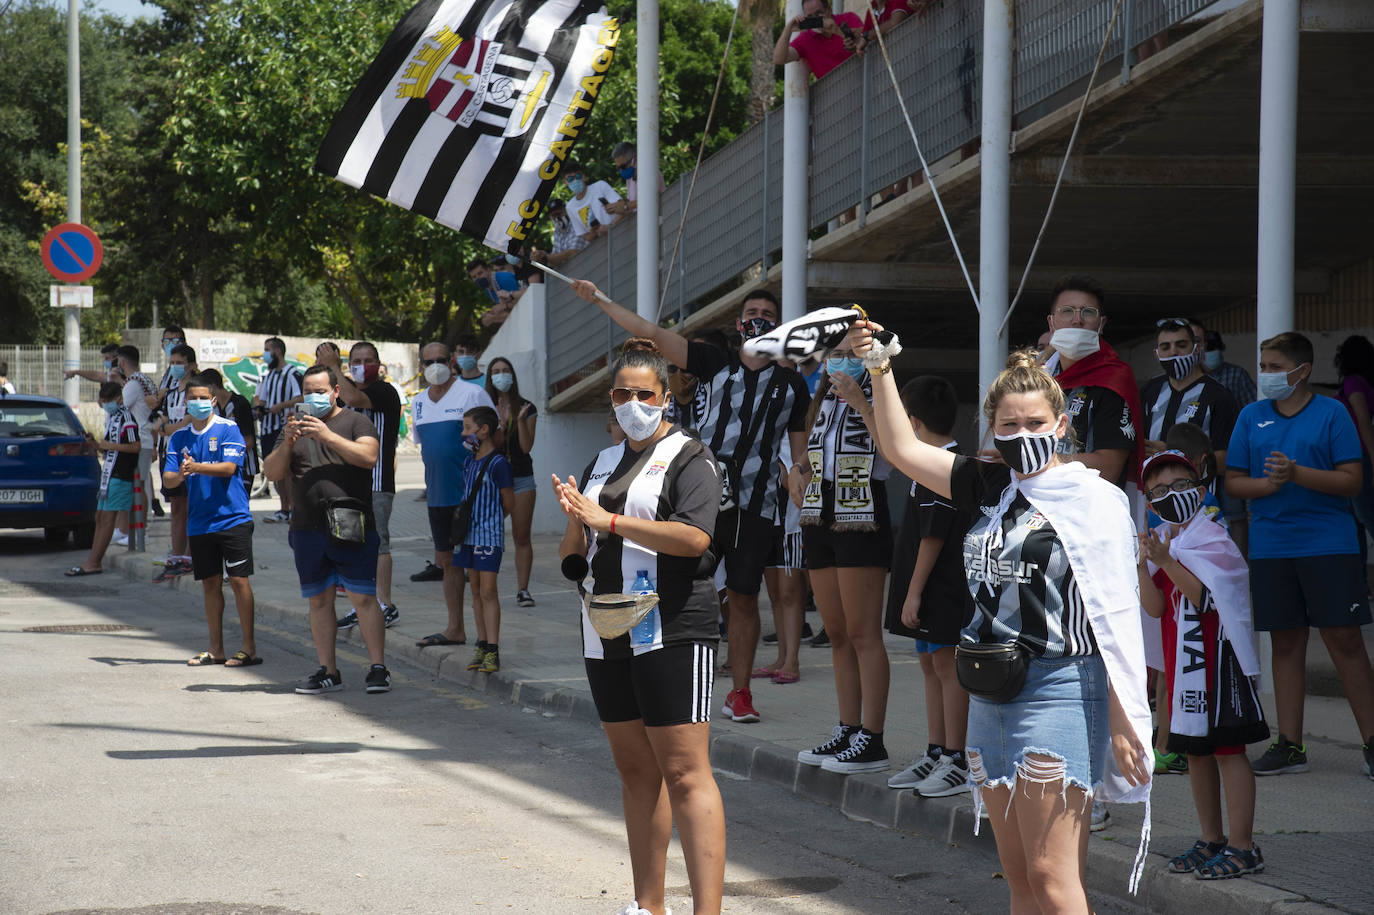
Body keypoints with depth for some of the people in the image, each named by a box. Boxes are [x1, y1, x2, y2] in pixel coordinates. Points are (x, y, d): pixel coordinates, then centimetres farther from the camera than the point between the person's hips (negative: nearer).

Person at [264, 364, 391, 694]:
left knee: (363, 597, -8)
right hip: (307, 528, 5)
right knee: (319, 601, 6)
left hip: (351, 525, -5)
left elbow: (369, 457, -13)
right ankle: (328, 672, 12)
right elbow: (271, 473, 10)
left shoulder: (355, 422, 6)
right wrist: (286, 444, -8)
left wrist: (328, 436, -20)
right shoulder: (297, 426, 18)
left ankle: (378, 668, -5)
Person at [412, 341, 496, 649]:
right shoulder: (418, 402, 14)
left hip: (469, 494, -7)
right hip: (437, 494, 7)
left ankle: (484, 634, -6)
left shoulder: (472, 394, -6)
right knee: (447, 560, 13)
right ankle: (455, 629, 22)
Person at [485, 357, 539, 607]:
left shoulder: (527, 409, 4)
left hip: (521, 478, 0)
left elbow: (527, 446, -4)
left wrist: (521, 420, -16)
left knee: (522, 537, -2)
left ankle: (523, 589, -1)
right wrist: (502, 422, -18)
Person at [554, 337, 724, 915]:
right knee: (635, 771, 12)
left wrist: (607, 520, -19)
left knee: (685, 774, -12)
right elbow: (572, 553, 20)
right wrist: (573, 519, -3)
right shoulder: (602, 464, 18)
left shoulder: (689, 459, -2)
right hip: (606, 637, 7)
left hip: (672, 635, -7)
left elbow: (694, 536, -18)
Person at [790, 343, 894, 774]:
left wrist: (860, 403, -22)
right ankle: (847, 732, 16)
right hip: (819, 524, 8)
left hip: (861, 524, -8)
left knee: (862, 634, -9)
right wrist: (797, 472, 12)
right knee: (837, 635, 11)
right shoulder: (824, 402, 18)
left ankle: (871, 740, -8)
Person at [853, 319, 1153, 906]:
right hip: (990, 696, 7)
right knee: (1019, 880, 10)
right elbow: (903, 449, 19)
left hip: (1059, 689, -7)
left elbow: (1115, 617, -11)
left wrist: (1123, 724, -15)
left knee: (1051, 877, -11)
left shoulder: (1093, 500, -8)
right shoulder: (991, 488, 11)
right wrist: (879, 368, 10)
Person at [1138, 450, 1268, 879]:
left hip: (1217, 657, -8)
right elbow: (1155, 607, 2)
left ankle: (1242, 847, -3)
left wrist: (1166, 561, -29)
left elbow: (1202, 595, -22)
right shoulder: (1163, 541, 11)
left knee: (1226, 748, -6)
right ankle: (1211, 840, 24)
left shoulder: (1211, 538, -11)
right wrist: (1145, 564, -12)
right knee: (1194, 750, 13)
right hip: (1181, 661, 8)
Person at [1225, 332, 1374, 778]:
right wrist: (1269, 483, -10)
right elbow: (1233, 482, 10)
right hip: (1271, 548, 3)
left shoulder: (1331, 413, 0)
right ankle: (1289, 745, 13)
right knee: (1285, 642, 7)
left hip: (1329, 544, -3)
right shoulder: (1252, 416, 10)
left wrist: (1297, 473, -18)